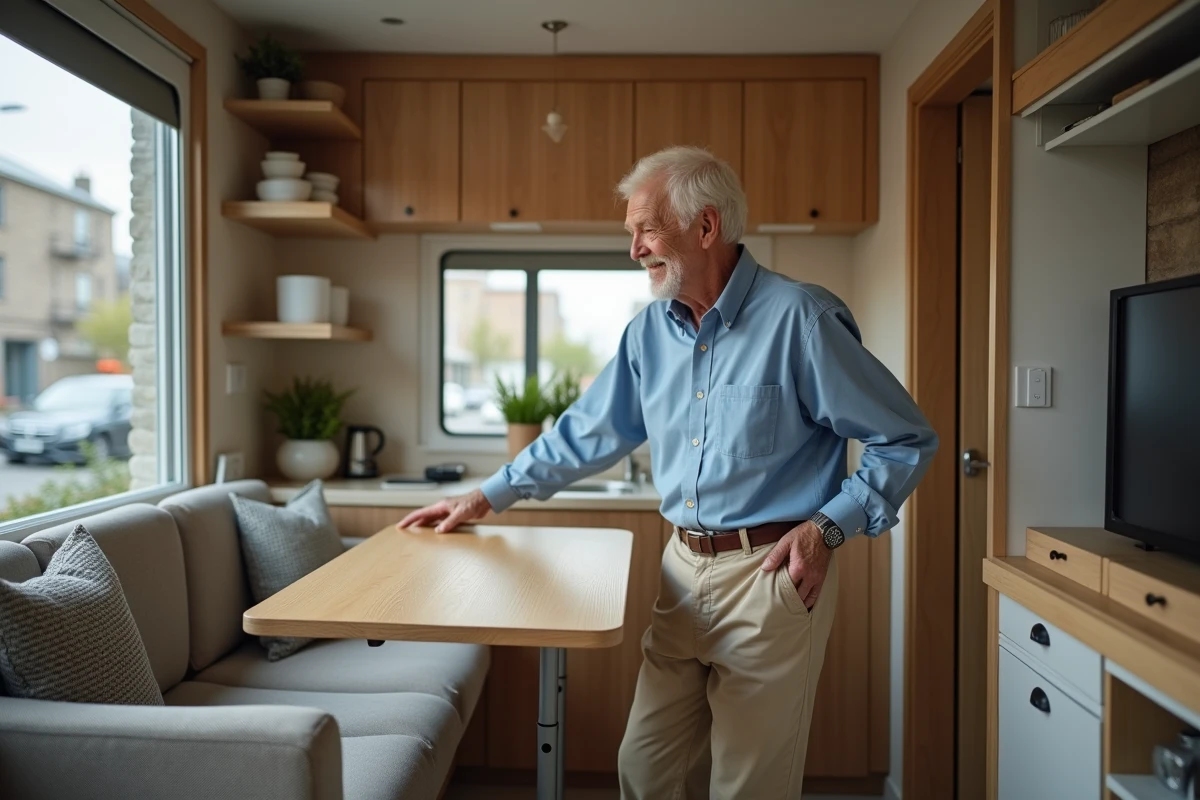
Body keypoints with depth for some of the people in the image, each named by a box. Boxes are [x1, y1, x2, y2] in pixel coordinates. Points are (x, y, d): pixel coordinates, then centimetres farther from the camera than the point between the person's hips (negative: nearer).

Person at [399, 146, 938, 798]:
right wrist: (487, 497, 16)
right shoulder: (650, 330, 6)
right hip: (684, 573, 6)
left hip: (772, 576, -5)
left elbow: (906, 441, -7)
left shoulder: (799, 319, -12)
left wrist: (828, 527, -17)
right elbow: (589, 432, 16)